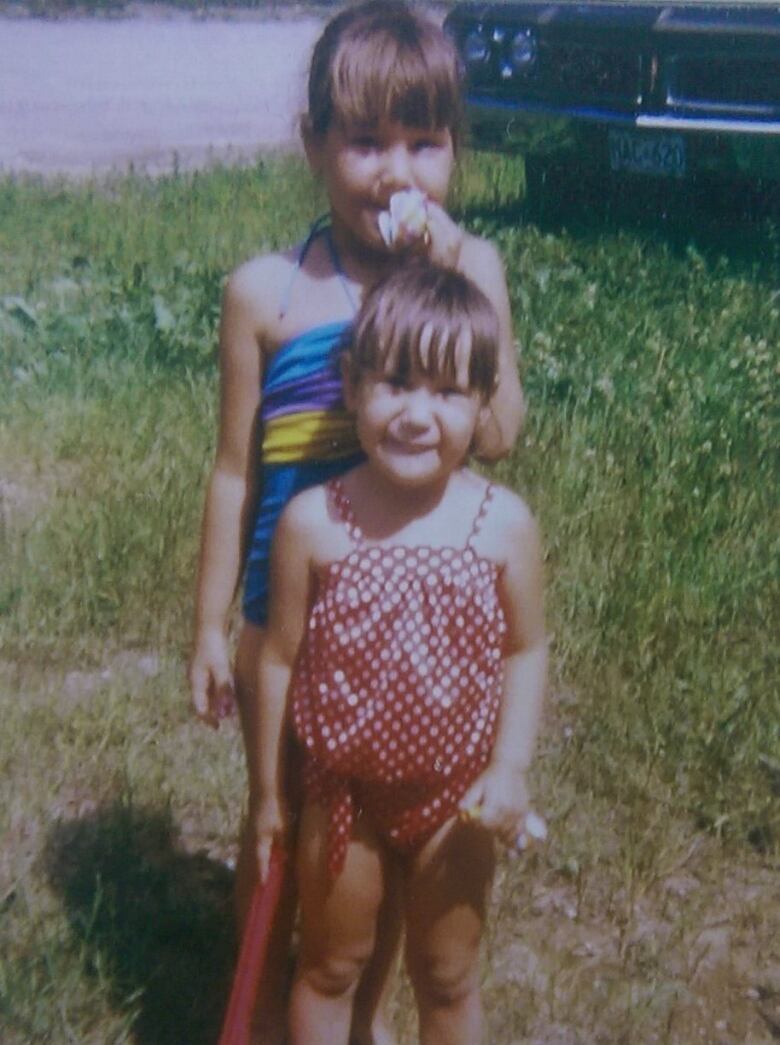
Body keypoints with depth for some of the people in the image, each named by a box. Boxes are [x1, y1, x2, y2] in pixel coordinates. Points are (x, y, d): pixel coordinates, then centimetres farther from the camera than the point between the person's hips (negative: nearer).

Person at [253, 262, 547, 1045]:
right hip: (340, 793, 0)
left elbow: (526, 650, -3)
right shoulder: (313, 521, -17)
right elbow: (280, 658, -8)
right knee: (330, 966, 22)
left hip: (455, 798, 1)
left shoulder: (504, 525, -15)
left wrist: (511, 767, -14)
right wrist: (268, 794, 0)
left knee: (448, 978, 21)